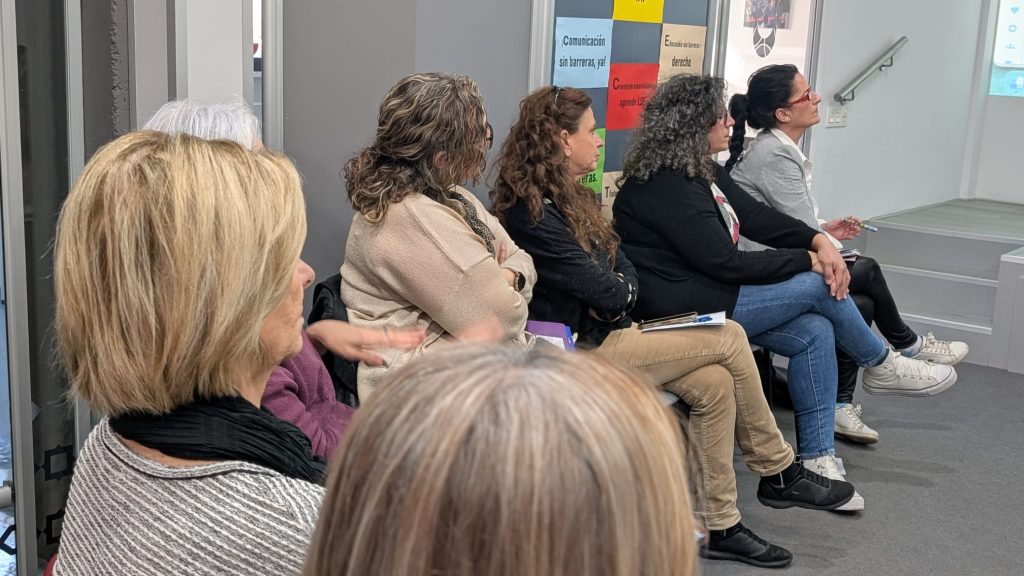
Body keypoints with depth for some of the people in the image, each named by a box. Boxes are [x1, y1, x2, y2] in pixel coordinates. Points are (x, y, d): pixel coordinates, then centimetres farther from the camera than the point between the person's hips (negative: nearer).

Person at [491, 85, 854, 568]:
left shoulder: (570, 198, 13)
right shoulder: (531, 214, -19)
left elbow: (624, 272, 13)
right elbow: (608, 292, -19)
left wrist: (614, 294, -9)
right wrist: (618, 293, 4)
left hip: (604, 332, 9)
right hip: (579, 351, -9)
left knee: (714, 384, -11)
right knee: (729, 339, -11)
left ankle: (719, 526, -1)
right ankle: (780, 473, 5)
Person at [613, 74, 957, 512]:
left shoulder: (701, 171, 10)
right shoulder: (665, 188, -21)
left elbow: (756, 217, 6)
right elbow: (725, 263, -22)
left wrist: (818, 241, -11)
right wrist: (806, 260, -14)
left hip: (712, 293, 10)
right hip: (682, 309, -10)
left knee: (814, 333, -9)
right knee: (816, 286, -12)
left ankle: (817, 459, -4)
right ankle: (881, 367, 13)